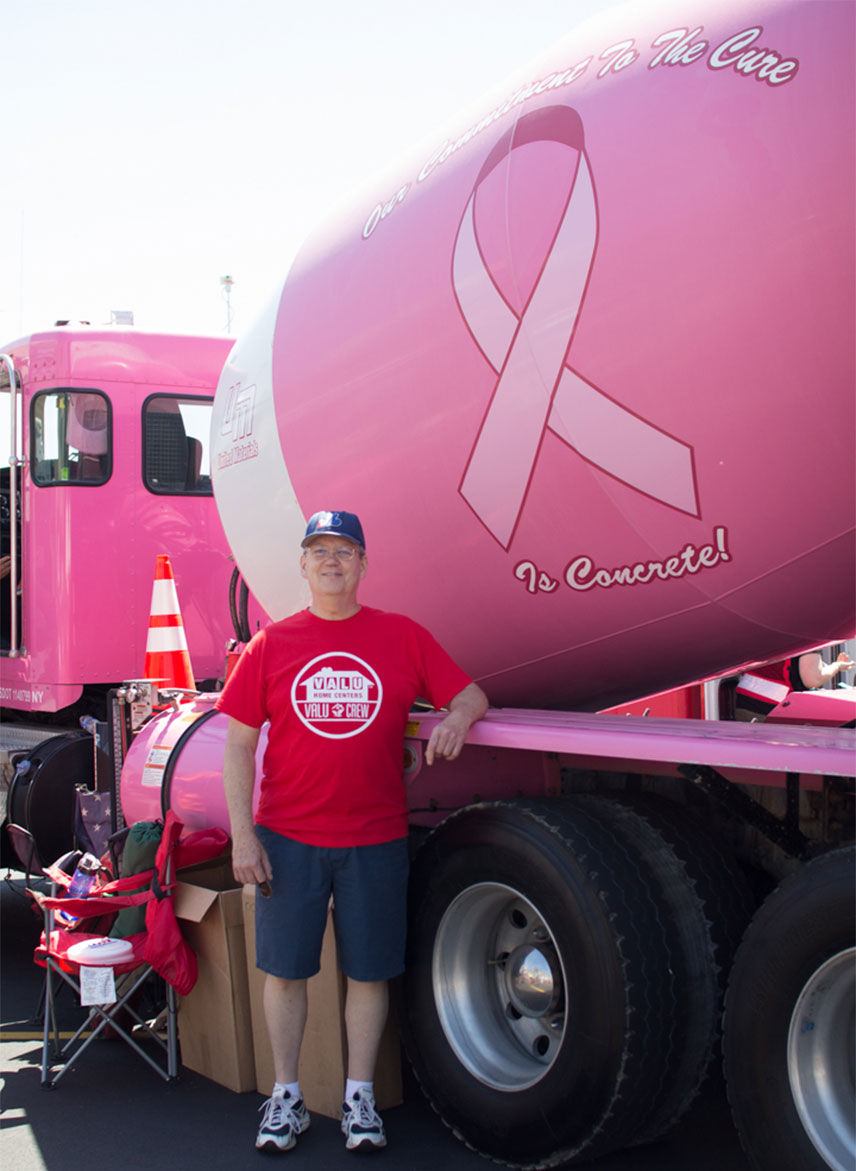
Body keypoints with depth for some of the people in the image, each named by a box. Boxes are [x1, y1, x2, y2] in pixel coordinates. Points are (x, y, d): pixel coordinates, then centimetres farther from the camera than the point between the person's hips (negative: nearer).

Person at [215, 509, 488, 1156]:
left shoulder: (402, 636, 3)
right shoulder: (271, 645, 1)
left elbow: (471, 694, 7)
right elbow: (239, 744, 2)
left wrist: (458, 716, -18)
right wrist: (242, 835, -4)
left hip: (375, 840, 0)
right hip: (287, 838, 0)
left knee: (369, 971, 8)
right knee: (285, 969, 7)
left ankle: (359, 1097, 24)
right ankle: (287, 1096, 24)